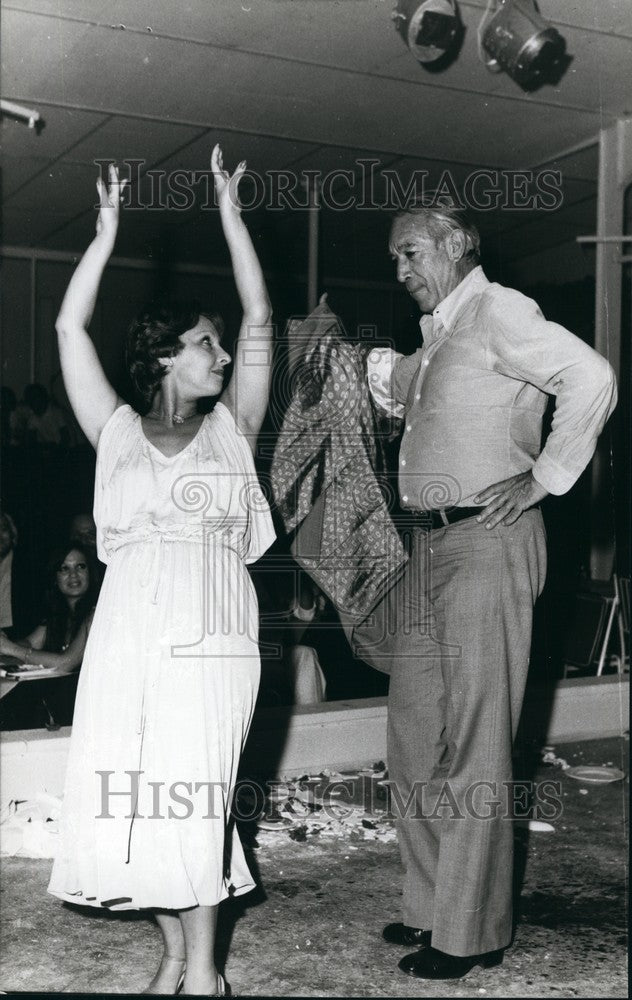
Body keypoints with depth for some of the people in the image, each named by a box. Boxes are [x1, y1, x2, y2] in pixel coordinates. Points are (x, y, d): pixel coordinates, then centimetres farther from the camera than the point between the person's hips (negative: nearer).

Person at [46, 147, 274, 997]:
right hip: (130, 622, 1)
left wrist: (231, 215, 8)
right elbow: (70, 329, 9)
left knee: (194, 789, -6)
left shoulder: (231, 429, 14)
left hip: (212, 628, -1)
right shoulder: (117, 431, 13)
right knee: (128, 789, 0)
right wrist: (108, 231, 9)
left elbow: (260, 322, 9)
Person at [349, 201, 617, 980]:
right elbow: (396, 396, 35)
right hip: (428, 547, 9)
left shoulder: (498, 311, -7)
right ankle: (432, 906, 26)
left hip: (485, 543, -9)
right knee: (414, 738, 12)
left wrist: (543, 480, -17)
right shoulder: (436, 339, 19)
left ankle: (471, 933, 10)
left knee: (473, 746, -2)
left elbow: (591, 378, -20)